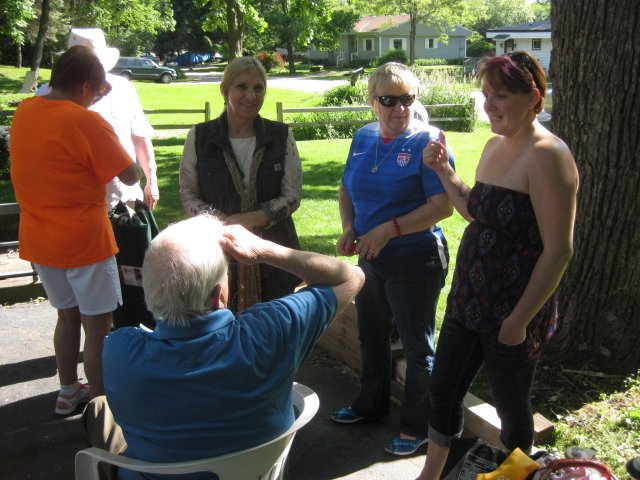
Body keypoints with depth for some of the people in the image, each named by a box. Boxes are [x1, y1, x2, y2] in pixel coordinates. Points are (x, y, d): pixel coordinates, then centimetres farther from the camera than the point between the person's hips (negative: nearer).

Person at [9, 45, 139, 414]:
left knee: (68, 314, 22)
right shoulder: (87, 122, -18)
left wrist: (94, 100, 17)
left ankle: (69, 392, 34)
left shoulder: (24, 112, 2)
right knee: (98, 325, 5)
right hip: (84, 240, -7)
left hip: (39, 240, 7)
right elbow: (130, 176, -15)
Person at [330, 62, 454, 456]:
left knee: (417, 345, 7)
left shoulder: (427, 142, -15)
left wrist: (388, 230, -26)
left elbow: (442, 205, -22)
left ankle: (418, 427, 25)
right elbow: (347, 189, 14)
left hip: (415, 259, -7)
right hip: (371, 258, 7)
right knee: (372, 334, 22)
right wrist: (349, 227, -3)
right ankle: (372, 403, 45)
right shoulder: (363, 138, 4)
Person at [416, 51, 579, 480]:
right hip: (469, 300, 9)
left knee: (512, 408, 12)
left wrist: (519, 320, -19)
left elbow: (559, 250, -22)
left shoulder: (547, 155, -20)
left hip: (512, 315, -8)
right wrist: (443, 170, 6)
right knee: (443, 391, 18)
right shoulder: (495, 146, 7)